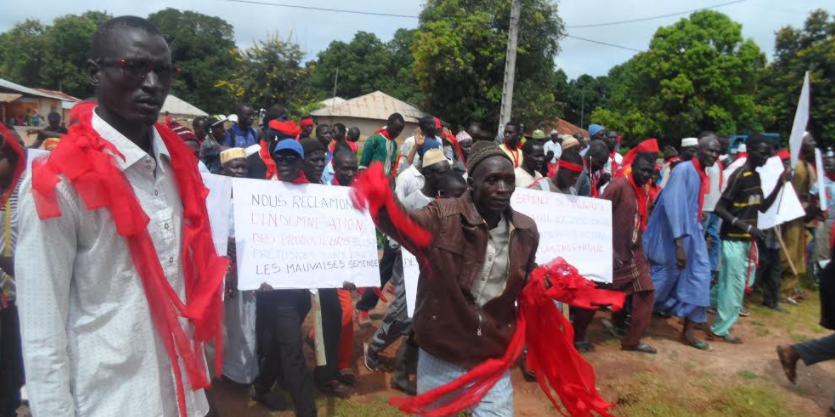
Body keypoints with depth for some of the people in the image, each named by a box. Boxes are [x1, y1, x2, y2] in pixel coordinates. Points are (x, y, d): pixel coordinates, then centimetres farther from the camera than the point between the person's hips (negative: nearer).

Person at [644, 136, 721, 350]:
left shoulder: (702, 176, 9)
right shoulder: (683, 170, -17)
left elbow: (694, 208, 15)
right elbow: (673, 206, -24)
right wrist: (679, 244, -27)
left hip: (691, 232, 9)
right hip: (672, 234, -8)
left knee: (698, 276, 6)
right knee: (662, 277, 1)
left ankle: (688, 331, 16)